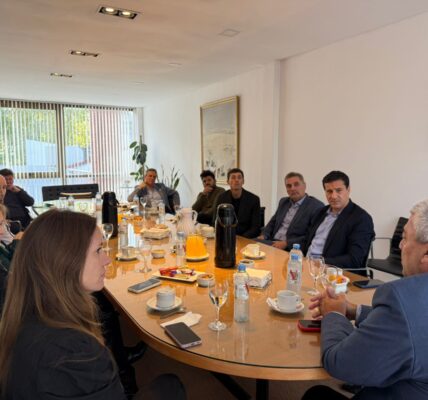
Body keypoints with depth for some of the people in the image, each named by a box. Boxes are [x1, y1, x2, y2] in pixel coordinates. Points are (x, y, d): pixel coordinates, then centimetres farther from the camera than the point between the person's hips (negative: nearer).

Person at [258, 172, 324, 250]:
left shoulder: (317, 207, -7)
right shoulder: (283, 202, 16)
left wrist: (286, 243, -19)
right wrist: (263, 236, 2)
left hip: (293, 248, -7)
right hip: (273, 242, 7)